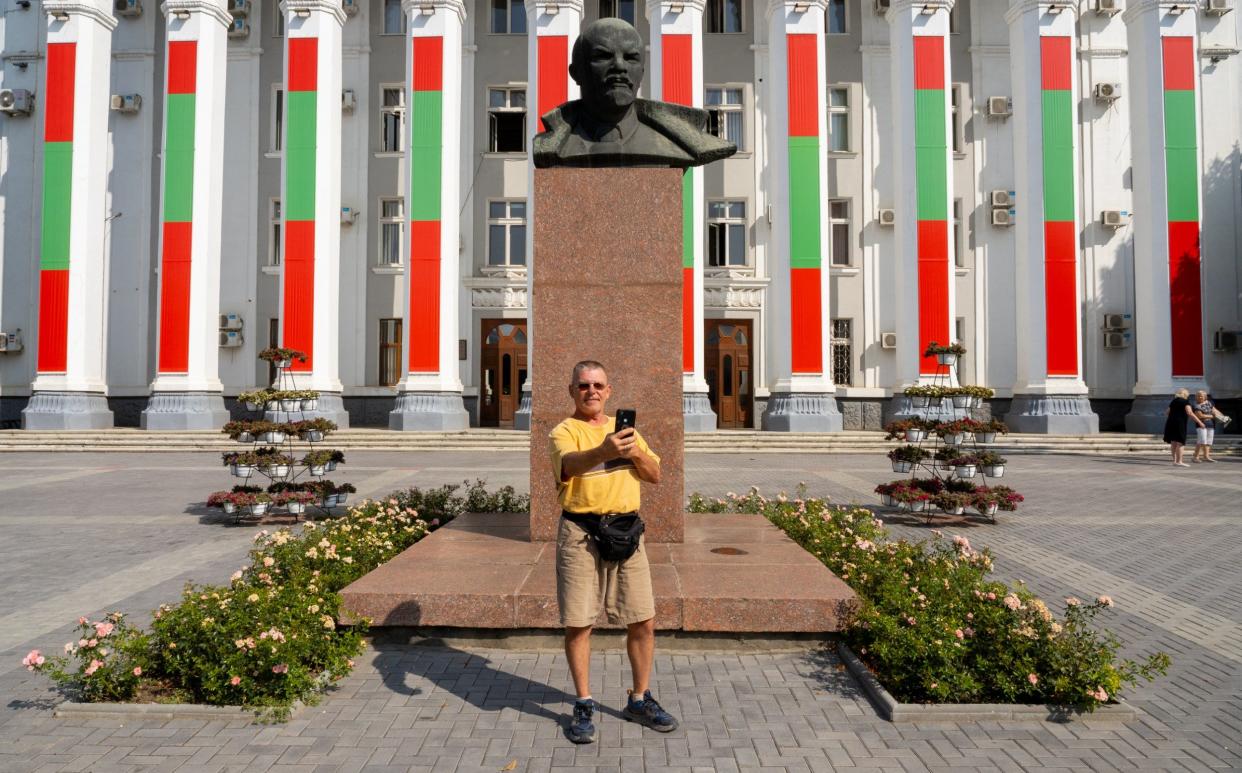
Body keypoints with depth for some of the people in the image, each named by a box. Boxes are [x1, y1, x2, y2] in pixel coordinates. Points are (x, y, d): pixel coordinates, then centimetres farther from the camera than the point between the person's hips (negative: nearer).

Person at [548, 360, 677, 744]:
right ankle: (584, 705, 20)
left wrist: (635, 452, -10)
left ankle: (640, 700, 26)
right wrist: (605, 451, -46)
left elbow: (655, 476, 11)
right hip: (580, 533, -4)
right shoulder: (565, 430, -2)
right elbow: (570, 463, -25)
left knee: (643, 622, 7)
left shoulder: (625, 427, 15)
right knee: (578, 623, 2)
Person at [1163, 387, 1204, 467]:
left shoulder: (1173, 402, 17)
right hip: (1179, 423, -7)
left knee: (1173, 442, 11)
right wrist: (1199, 422, -11)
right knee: (1179, 442, -6)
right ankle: (1179, 461, -8)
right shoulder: (1185, 401, -2)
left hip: (1170, 422, 7)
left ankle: (1175, 460, 16)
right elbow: (1189, 413, -14)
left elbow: (1167, 413, 25)